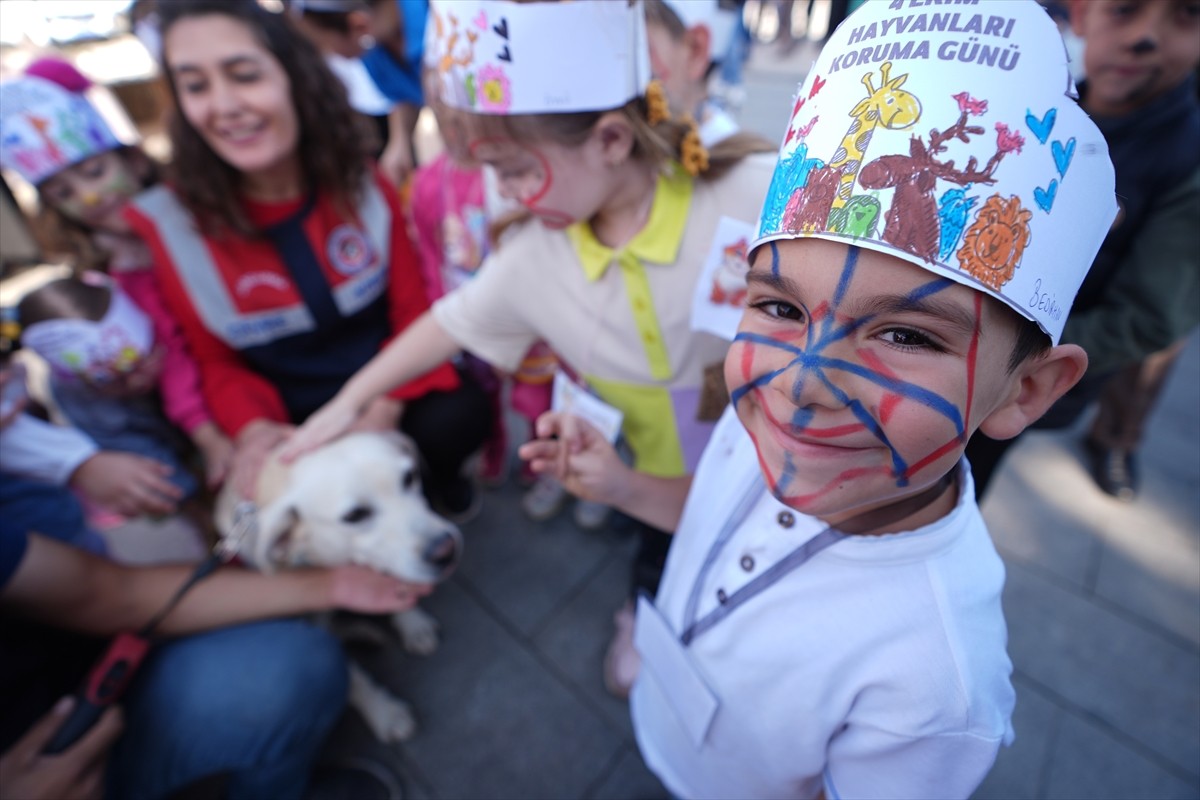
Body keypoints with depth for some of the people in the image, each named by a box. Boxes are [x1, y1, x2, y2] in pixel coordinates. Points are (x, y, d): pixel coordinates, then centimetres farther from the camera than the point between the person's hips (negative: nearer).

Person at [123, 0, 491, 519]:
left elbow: (413, 309, -6)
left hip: (385, 391, 0)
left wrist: (384, 406, -21)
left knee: (458, 417, -27)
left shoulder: (364, 187, -7)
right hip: (290, 419, 1)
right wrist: (252, 428, -22)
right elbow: (214, 360, -1)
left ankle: (438, 476, 12)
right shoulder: (165, 223, -9)